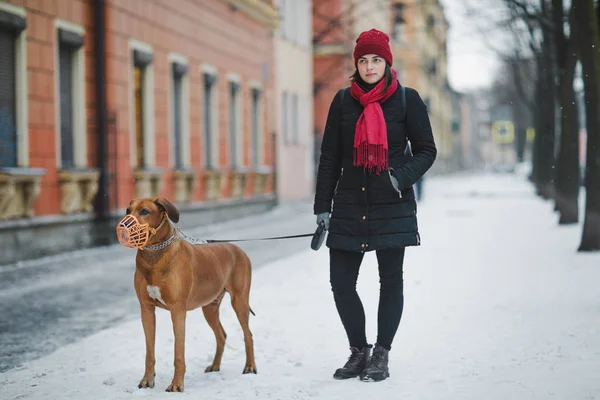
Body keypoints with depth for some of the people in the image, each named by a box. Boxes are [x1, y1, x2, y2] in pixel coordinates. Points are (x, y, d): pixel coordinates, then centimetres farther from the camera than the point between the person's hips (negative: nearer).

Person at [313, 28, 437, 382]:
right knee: (341, 282, 0)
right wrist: (322, 206, 5)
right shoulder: (344, 101, 6)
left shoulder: (407, 100, -1)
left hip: (392, 206, -2)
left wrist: (404, 176, -16)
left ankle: (381, 356, 16)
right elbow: (330, 157, 9)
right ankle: (359, 351, 19)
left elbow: (426, 150, 3)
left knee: (391, 280, 4)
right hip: (350, 205, 2)